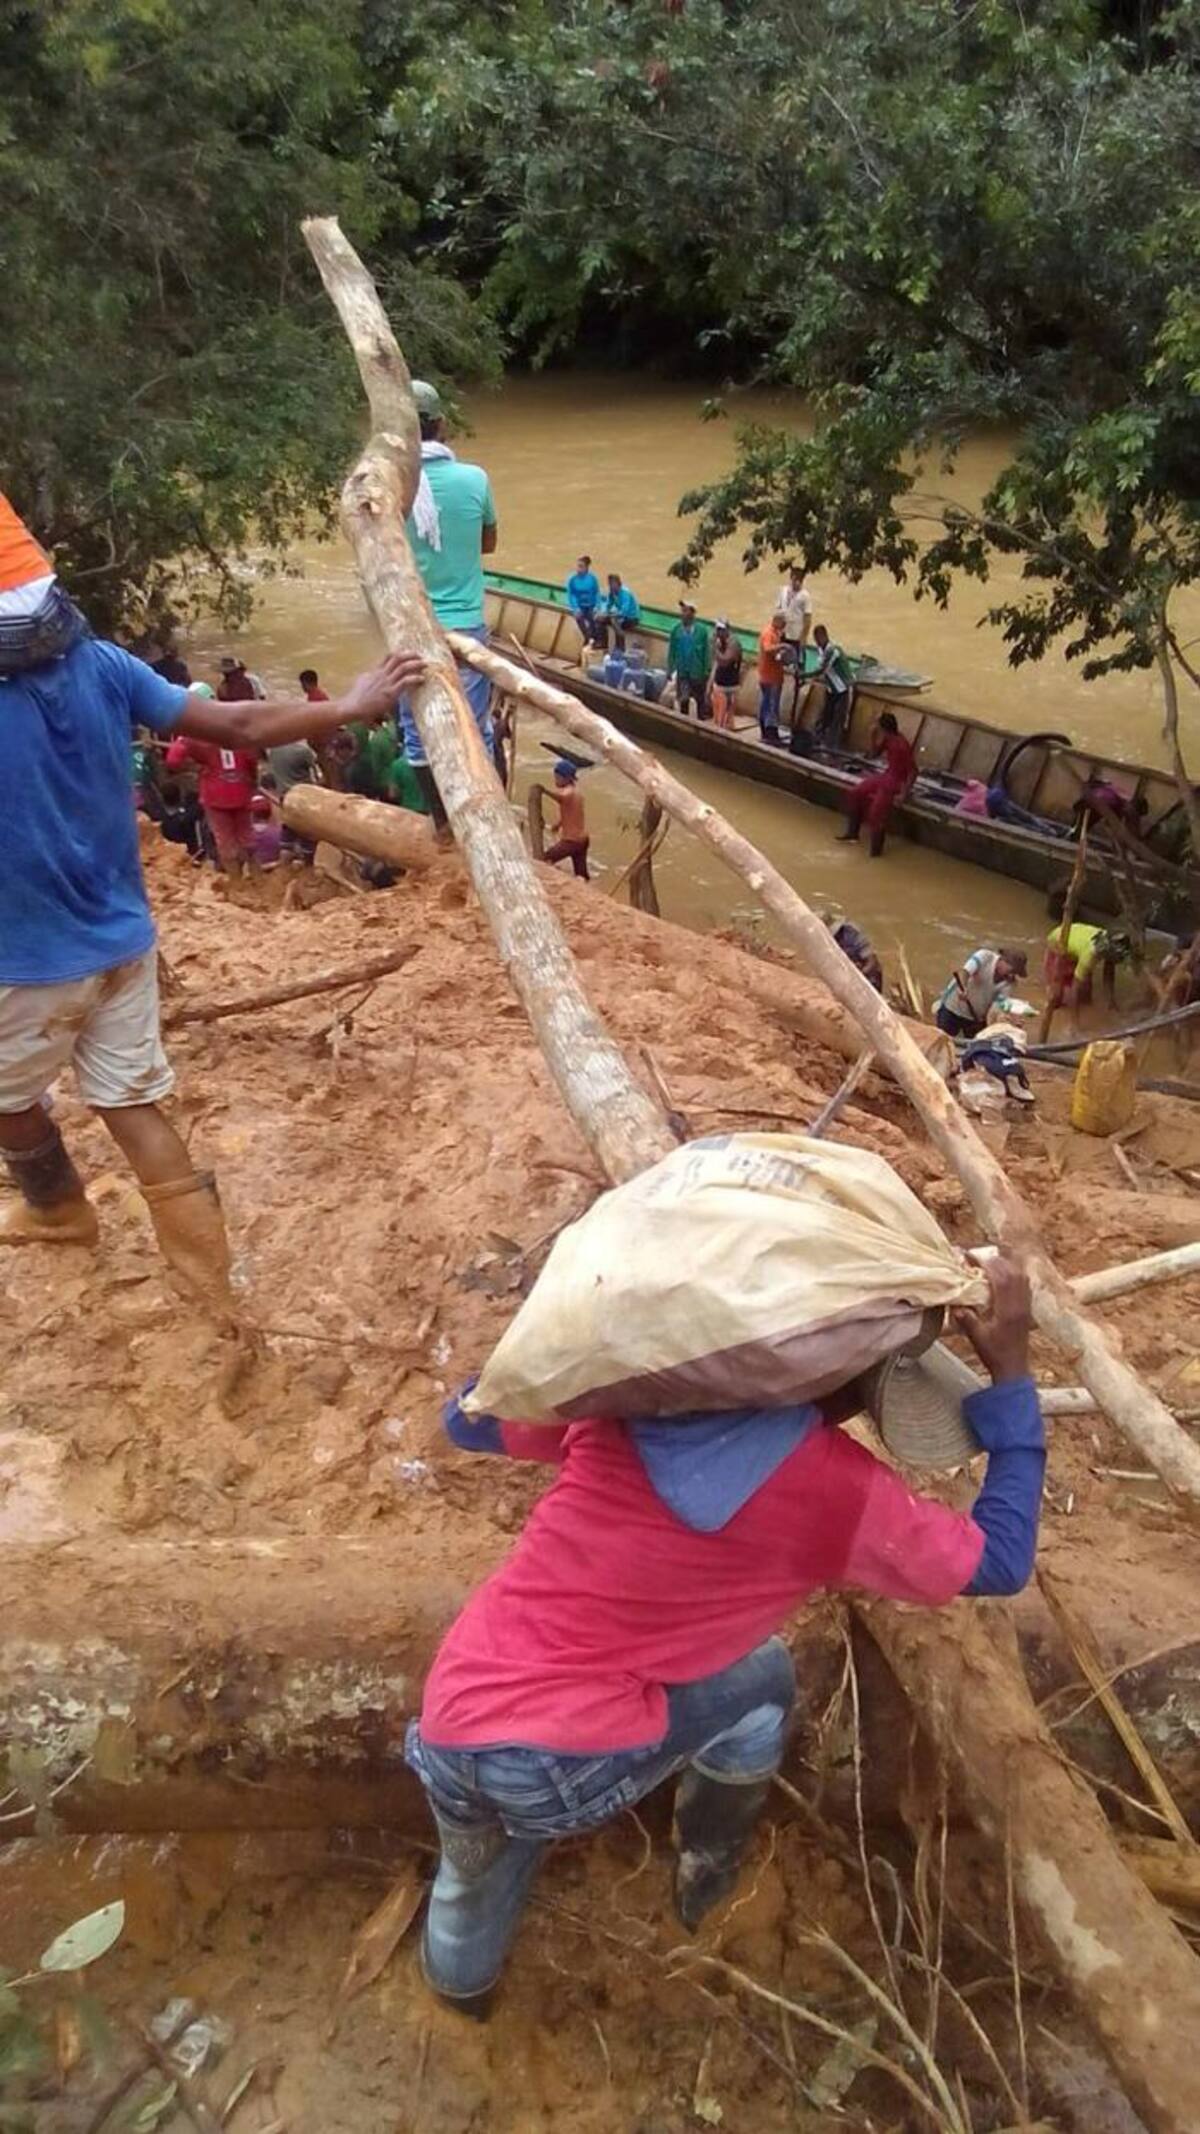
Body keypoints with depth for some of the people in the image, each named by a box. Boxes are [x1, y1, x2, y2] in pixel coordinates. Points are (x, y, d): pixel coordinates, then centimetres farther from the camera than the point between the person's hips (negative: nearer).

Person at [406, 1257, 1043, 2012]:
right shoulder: (838, 1488, -10)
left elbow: (467, 1420, 16)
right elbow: (1002, 1561, 4)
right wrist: (1011, 1373, 3)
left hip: (449, 1732, 5)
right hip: (568, 1768, -4)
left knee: (475, 1876, 38)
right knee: (762, 1681, 22)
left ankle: (461, 1981, 68)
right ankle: (709, 1882, 42)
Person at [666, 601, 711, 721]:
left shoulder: (702, 630, -11)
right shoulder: (676, 630, -6)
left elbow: (706, 651, -7)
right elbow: (671, 651, 0)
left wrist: (706, 671, -6)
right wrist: (670, 670, -1)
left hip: (697, 672, -1)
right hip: (682, 671, 1)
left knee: (701, 699, 11)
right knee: (683, 700, 7)